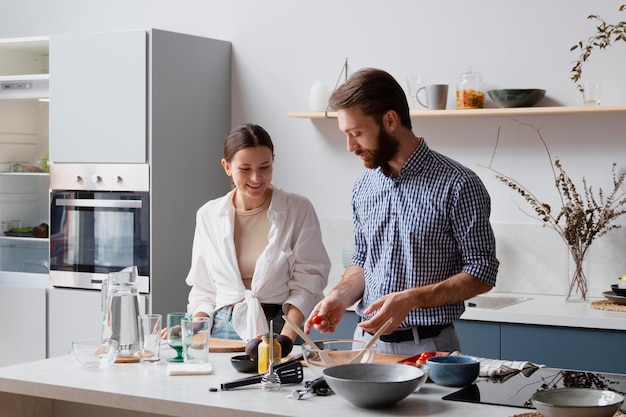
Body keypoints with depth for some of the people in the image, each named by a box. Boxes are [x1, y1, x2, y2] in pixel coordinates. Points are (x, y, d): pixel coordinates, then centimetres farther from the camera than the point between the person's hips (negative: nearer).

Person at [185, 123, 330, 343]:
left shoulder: (299, 210, 4)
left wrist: (285, 340, -13)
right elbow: (203, 290, 15)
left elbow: (306, 283, -1)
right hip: (225, 330, 3)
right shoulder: (208, 215, 12)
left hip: (279, 327, -2)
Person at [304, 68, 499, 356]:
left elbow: (482, 273, -9)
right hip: (366, 340, 5)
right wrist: (341, 296, -2)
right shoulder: (364, 186, 9)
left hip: (427, 347, -4)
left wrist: (411, 299, -20)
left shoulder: (458, 184, -10)